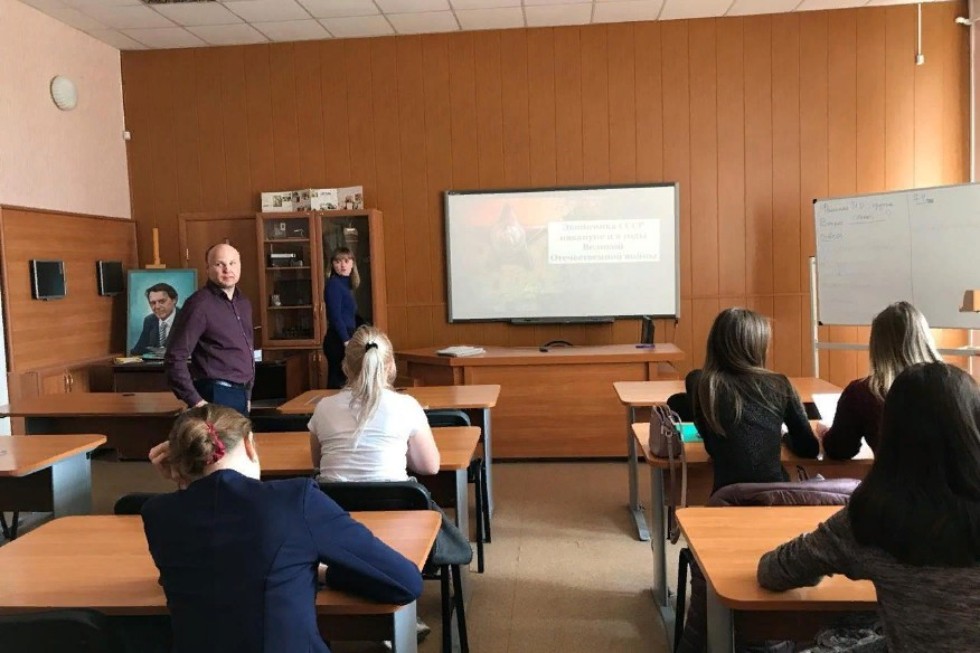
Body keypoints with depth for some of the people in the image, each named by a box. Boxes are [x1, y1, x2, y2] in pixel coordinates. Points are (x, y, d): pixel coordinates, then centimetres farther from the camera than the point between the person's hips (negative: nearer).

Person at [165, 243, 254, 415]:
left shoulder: (243, 302, 12)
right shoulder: (200, 304, -13)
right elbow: (175, 358, -17)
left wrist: (247, 392, 17)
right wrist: (195, 401, -19)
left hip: (241, 395, 8)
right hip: (218, 395, -8)